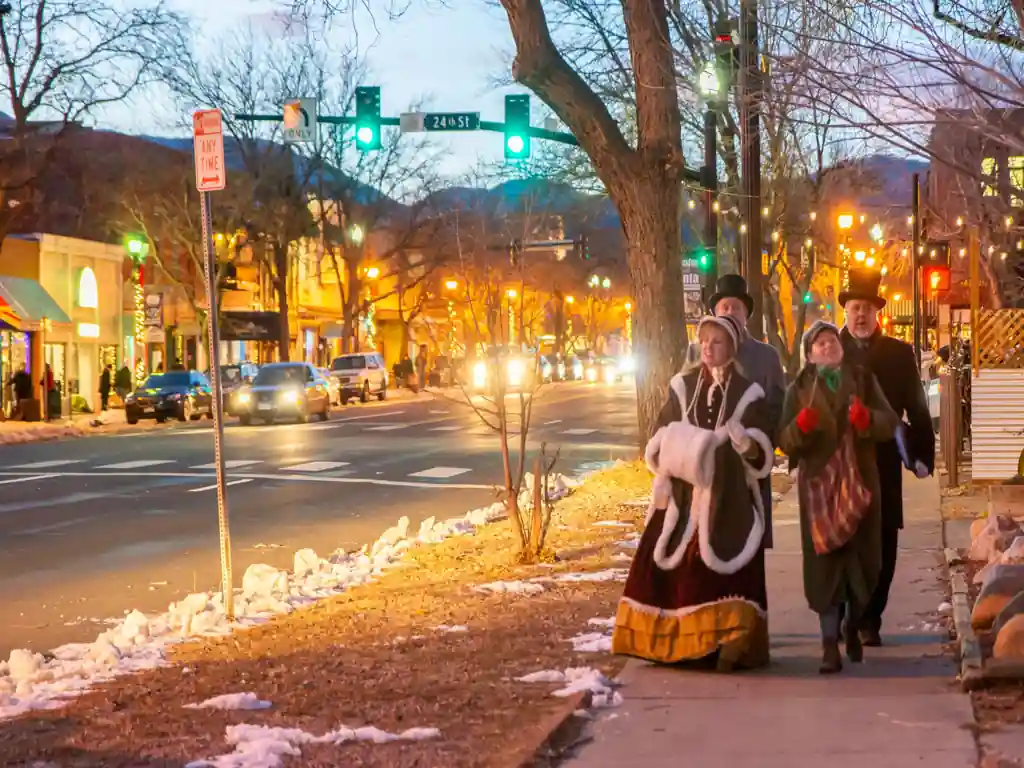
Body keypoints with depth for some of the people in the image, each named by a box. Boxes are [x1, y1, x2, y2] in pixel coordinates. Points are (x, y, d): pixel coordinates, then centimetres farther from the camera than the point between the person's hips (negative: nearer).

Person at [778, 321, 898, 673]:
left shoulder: (863, 379, 7)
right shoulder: (799, 389, 5)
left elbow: (890, 423, -4)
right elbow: (786, 442, -3)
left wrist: (867, 419, -25)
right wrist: (800, 426, -24)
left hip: (859, 481, 1)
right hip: (819, 483, -1)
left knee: (861, 557, 8)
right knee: (826, 560, -8)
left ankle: (853, 630, 31)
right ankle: (830, 646, -11)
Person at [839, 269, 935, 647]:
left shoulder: (899, 353, 5)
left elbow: (917, 409, 6)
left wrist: (922, 455, -1)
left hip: (883, 466, 1)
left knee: (881, 547, 3)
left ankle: (869, 620, 13)